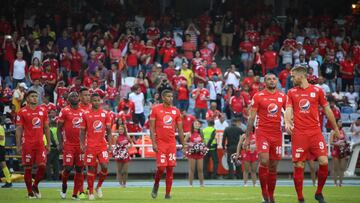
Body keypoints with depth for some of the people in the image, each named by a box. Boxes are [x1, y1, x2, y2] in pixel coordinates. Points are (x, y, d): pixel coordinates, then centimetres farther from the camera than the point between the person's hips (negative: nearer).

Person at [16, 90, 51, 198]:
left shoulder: (43, 110, 9)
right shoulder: (22, 112, -1)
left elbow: (46, 128, 13)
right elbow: (19, 129, -1)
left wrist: (48, 144, 9)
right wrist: (18, 145, -6)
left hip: (40, 144, 3)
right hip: (27, 144, -3)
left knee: (42, 166, -7)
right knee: (28, 168, 0)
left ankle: (35, 186, 15)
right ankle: (30, 192, 9)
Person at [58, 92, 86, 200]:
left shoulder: (83, 112, 11)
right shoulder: (64, 111, -3)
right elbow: (59, 128, -3)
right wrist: (60, 143, -11)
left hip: (80, 144, 4)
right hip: (68, 144, -4)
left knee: (79, 169, 2)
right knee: (68, 167, -11)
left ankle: (76, 193, 7)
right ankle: (64, 186, 17)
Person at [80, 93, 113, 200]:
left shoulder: (105, 114, 5)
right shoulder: (86, 114, 1)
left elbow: (109, 131, 8)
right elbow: (82, 131, 4)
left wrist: (110, 144, -1)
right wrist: (82, 144, -6)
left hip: (102, 145, 1)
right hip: (90, 146, -1)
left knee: (104, 167, -10)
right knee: (91, 168, 1)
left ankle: (99, 186, 13)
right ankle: (91, 192, 10)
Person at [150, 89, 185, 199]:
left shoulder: (176, 111, 8)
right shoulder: (156, 109, -1)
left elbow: (180, 129, 13)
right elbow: (152, 128, -3)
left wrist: (183, 144, 9)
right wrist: (153, 143, -11)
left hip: (172, 143, 3)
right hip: (160, 143, -3)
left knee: (170, 168, -1)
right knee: (161, 167, -11)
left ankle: (168, 193, 5)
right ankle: (156, 185, 18)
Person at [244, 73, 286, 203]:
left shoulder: (282, 97, 8)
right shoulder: (258, 96, -1)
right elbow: (251, 118, 1)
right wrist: (248, 137, -2)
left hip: (277, 134, 4)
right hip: (262, 132, -4)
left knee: (273, 166, 7)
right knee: (264, 161, -20)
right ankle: (264, 192, -6)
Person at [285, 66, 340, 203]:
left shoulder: (317, 91, 7)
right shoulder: (291, 92, 9)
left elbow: (327, 110, 12)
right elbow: (288, 110, 1)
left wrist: (336, 129, 15)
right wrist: (287, 122, -20)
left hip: (315, 132, 0)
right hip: (298, 133, 0)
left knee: (324, 162, -11)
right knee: (298, 166, -3)